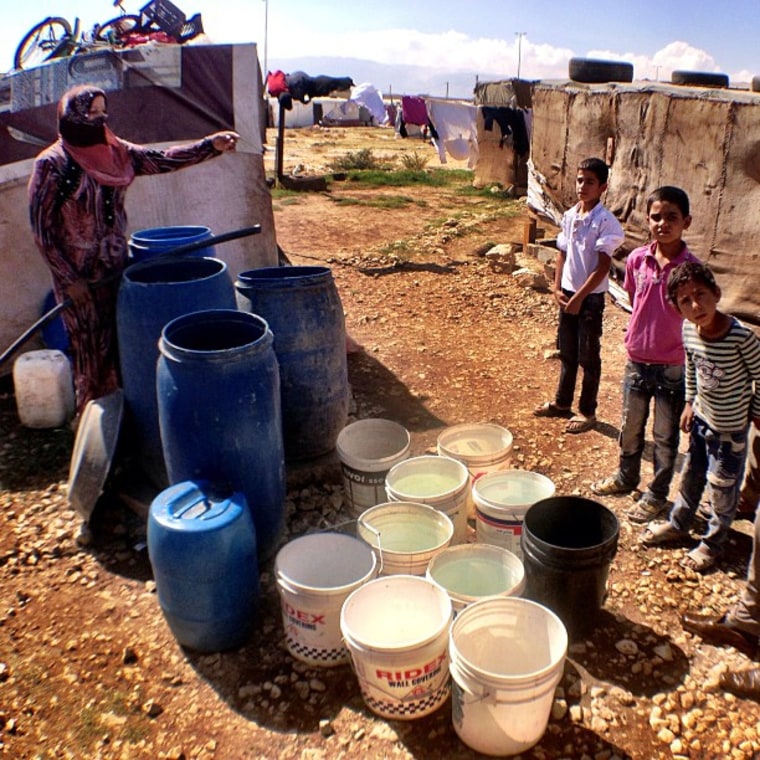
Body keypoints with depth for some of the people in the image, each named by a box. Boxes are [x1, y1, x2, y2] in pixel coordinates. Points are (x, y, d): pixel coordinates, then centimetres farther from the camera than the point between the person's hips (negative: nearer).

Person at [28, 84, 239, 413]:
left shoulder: (115, 151, 3)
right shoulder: (52, 164, -13)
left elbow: (162, 159, -2)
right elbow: (41, 228, -12)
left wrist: (211, 145, -13)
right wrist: (69, 280, -13)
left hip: (116, 265, 5)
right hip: (79, 273, -5)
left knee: (119, 343, 12)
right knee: (91, 348, 5)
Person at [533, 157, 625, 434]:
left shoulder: (606, 222, -15)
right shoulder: (569, 216, 5)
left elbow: (602, 267, -18)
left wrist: (579, 296, -18)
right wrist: (557, 288, 1)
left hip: (591, 297, -6)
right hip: (568, 293, 6)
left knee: (588, 356, 5)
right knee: (566, 351, 18)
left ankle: (587, 411, 18)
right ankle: (562, 402, 33)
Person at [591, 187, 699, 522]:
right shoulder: (636, 259, -5)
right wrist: (642, 332, 10)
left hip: (672, 368, -3)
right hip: (637, 361, 4)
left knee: (665, 437, 12)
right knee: (630, 428, 21)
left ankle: (657, 495, 30)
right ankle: (626, 476, 43)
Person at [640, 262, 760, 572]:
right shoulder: (688, 330, -12)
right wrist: (690, 402, 10)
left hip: (730, 427, -5)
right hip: (701, 418, 5)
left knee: (721, 488, 11)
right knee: (690, 476, 23)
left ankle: (713, 543, 33)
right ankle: (678, 524, 45)